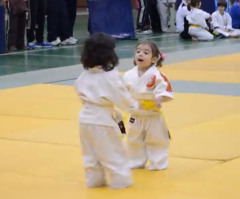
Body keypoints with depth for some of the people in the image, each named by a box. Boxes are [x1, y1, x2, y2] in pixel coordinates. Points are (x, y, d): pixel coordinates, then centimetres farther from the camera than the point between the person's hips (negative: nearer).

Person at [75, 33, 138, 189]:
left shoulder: (84, 75, 3)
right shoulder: (111, 76, -18)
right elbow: (122, 97, -13)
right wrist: (134, 105, 5)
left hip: (86, 119, 7)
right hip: (103, 120, -7)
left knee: (91, 153, 18)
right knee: (113, 153, 6)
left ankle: (95, 180, 26)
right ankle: (120, 180, 12)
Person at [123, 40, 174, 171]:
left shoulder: (156, 75, -18)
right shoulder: (129, 75, -2)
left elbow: (165, 88, -18)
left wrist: (160, 97, -33)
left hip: (153, 115, -5)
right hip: (136, 115, 5)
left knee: (156, 140, 6)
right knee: (134, 140, 17)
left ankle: (158, 163, 20)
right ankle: (136, 163, 32)